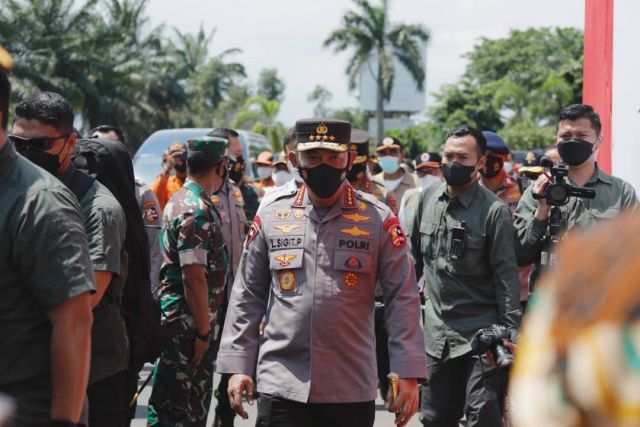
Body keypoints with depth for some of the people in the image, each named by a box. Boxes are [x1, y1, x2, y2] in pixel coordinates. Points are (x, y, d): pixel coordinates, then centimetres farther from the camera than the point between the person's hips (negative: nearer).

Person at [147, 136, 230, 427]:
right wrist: (203, 332, -17)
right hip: (187, 325, -10)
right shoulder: (197, 210, -18)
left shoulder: (183, 200, 15)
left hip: (190, 323, 10)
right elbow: (194, 277, -22)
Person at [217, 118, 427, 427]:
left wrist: (408, 375, -8)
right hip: (281, 386, 0)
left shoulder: (378, 219, 0)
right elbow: (247, 296, 9)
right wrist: (238, 365, 3)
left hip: (352, 390, 0)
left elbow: (403, 300, -1)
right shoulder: (271, 216, 5)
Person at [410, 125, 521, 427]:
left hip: (480, 334, -6)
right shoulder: (428, 199, 6)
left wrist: (510, 332, -15)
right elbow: (415, 257, 19)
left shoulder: (493, 211, -11)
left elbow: (506, 276, -11)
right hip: (436, 332, 6)